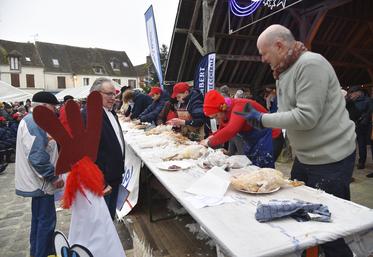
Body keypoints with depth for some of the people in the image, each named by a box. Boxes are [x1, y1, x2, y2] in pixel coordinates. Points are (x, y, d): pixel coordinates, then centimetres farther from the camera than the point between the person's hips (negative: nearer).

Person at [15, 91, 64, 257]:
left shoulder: (32, 120, 12)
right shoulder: (34, 123, -21)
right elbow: (37, 157, -28)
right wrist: (53, 177, -20)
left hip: (39, 180, 11)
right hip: (41, 181, -11)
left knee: (39, 218, 21)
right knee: (46, 220, 0)